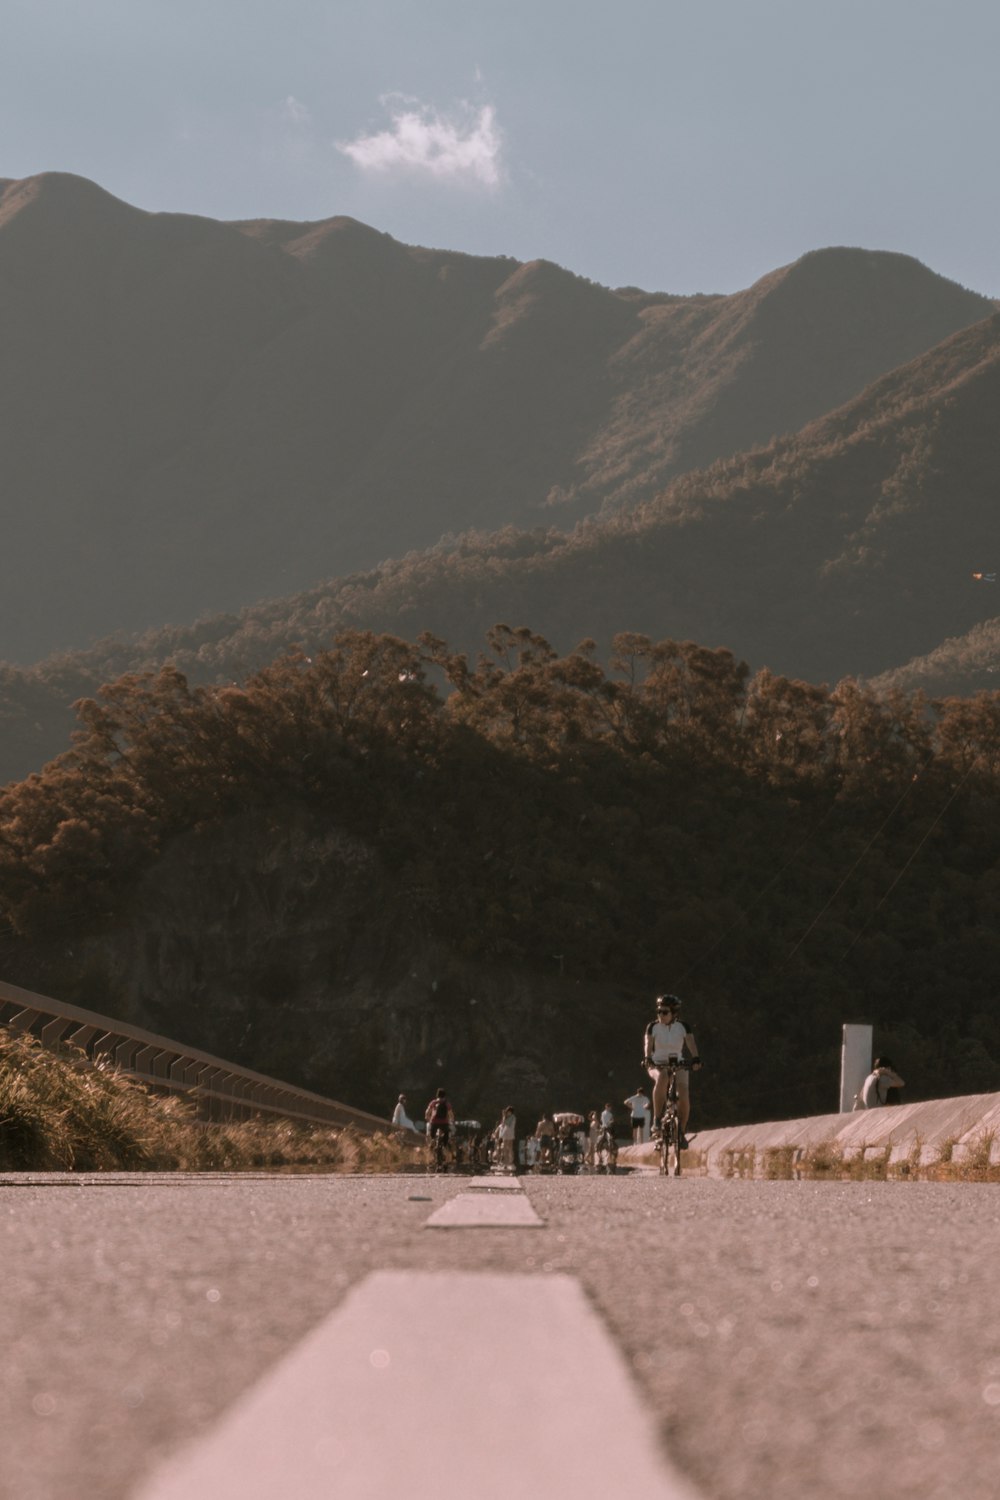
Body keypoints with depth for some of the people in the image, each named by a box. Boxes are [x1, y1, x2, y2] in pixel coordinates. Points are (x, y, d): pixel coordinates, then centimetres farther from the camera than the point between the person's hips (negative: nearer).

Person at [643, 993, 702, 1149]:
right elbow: (648, 1044, -18)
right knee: (662, 1078, -38)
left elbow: (691, 1044, -18)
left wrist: (695, 1059, -37)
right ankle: (657, 1119, -31)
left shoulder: (682, 1027, -5)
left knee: (684, 1095, -23)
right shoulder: (653, 1027, -5)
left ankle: (682, 1132, -2)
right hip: (657, 1065, -1)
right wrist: (647, 1058, -38)